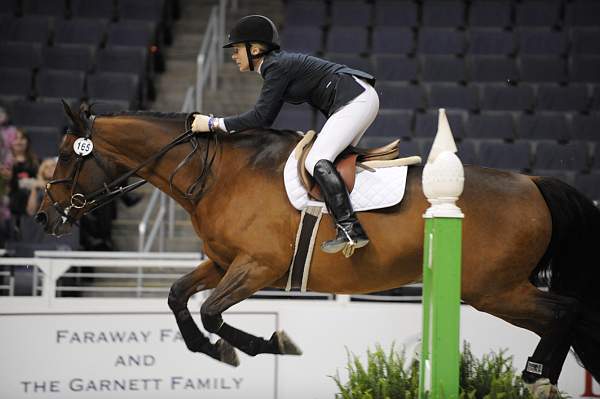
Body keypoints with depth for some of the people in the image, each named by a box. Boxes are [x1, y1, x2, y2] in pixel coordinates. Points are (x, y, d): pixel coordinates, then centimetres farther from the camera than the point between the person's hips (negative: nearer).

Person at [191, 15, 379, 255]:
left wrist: (214, 124, -12)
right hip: (361, 99, 11)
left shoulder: (277, 67, -12)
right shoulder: (278, 64, 18)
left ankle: (349, 228, -29)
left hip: (355, 100, -11)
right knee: (332, 159, 14)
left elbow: (260, 117, -16)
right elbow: (266, 118, 20)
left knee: (316, 160, -19)